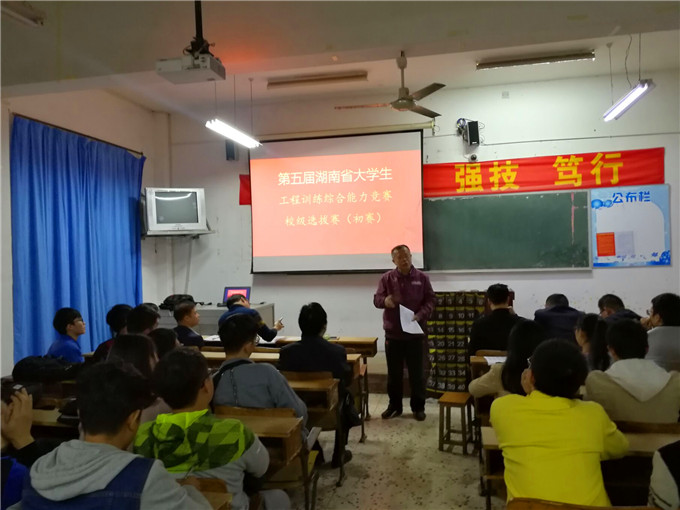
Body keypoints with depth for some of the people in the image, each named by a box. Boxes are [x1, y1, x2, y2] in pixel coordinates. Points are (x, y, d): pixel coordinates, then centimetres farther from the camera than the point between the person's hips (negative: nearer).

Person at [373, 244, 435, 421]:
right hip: (393, 333, 1)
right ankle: (394, 405, 25)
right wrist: (385, 300, -25)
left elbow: (430, 300, 1)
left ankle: (418, 407, 22)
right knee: (394, 373, 10)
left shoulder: (422, 278, 0)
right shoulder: (387, 278, 0)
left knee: (416, 372, 8)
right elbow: (376, 299, -1)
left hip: (416, 333, 0)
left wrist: (420, 315, -16)